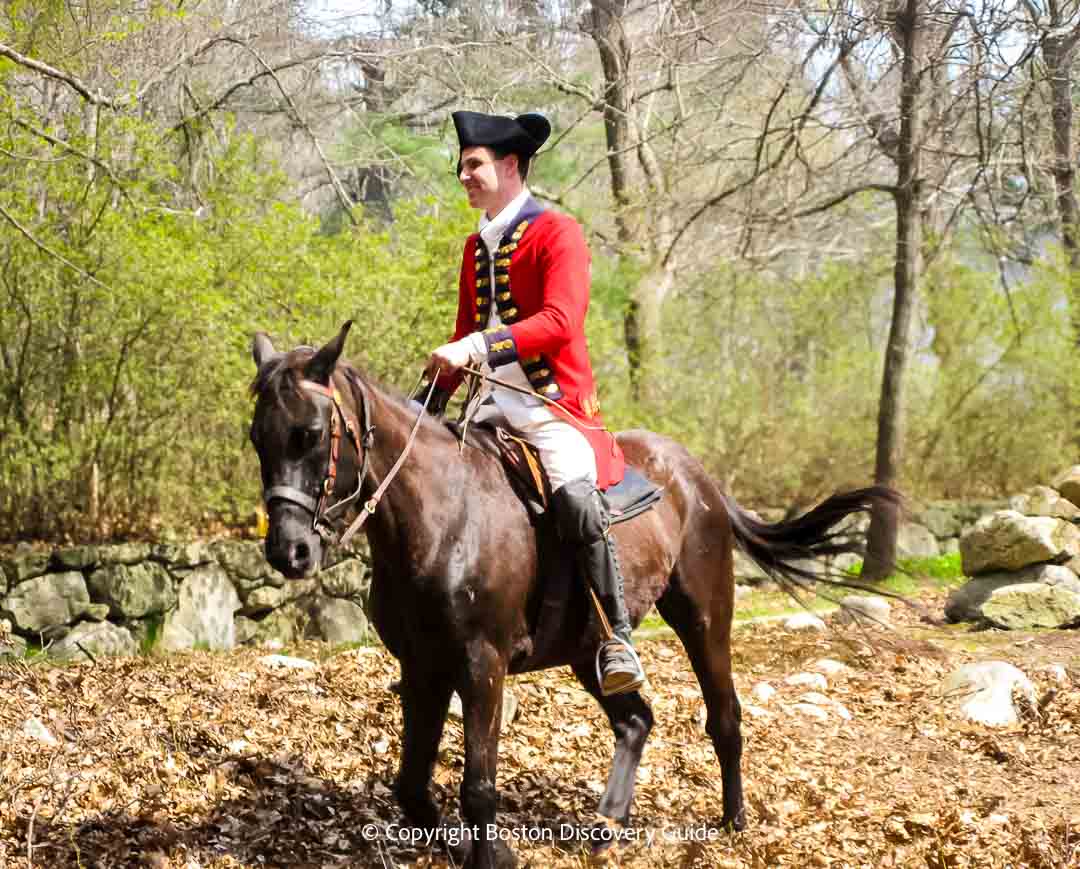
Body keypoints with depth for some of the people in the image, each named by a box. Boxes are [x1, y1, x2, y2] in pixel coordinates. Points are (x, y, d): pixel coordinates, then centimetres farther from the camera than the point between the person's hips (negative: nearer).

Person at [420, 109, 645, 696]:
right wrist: (431, 400, 12)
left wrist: (479, 347, -29)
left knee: (574, 494, -30)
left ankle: (617, 640, -23)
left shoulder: (558, 233, -7)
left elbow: (560, 322, -20)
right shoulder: (476, 246, 17)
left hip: (554, 403, -8)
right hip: (493, 404, 8)